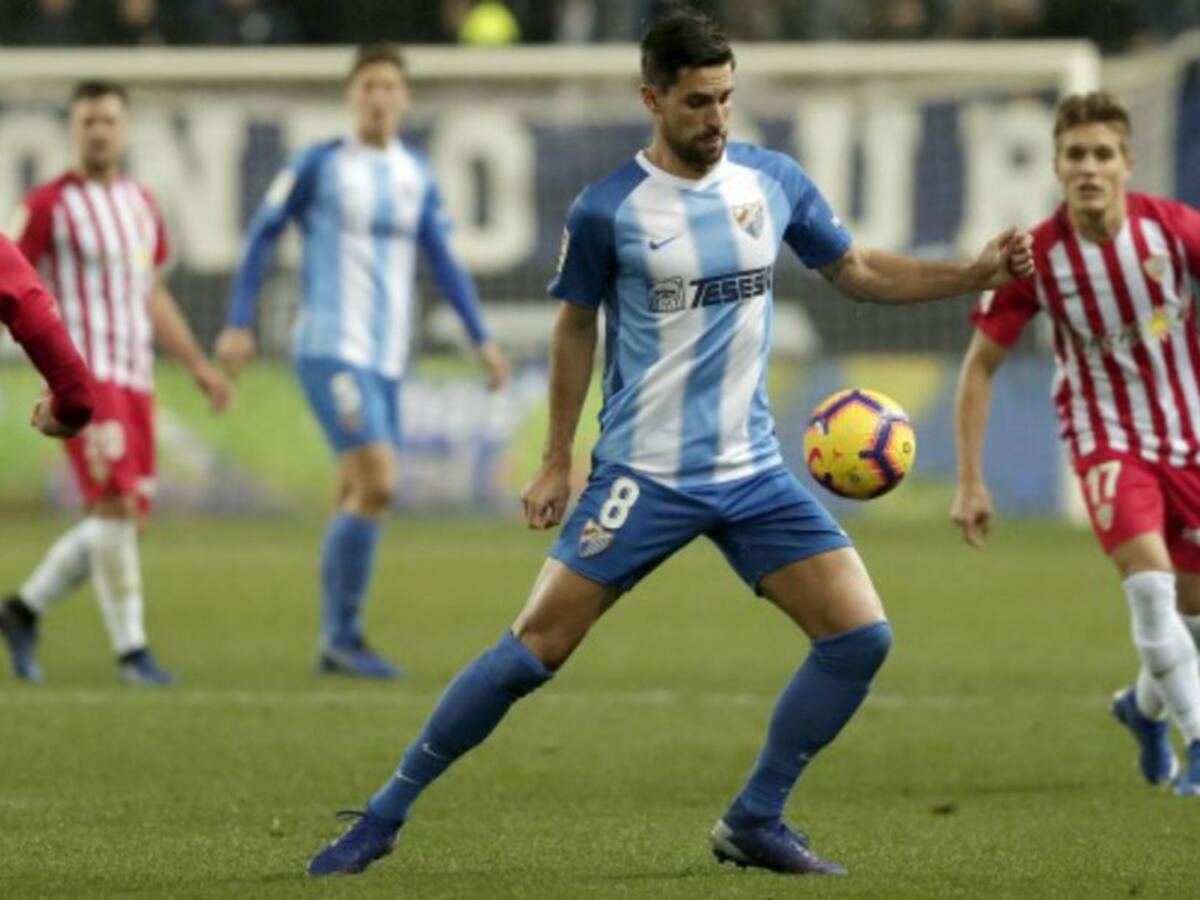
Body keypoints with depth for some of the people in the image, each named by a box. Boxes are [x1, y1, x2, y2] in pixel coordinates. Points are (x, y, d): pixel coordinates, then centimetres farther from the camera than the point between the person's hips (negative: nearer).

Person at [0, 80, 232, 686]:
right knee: (114, 506, -16)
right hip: (83, 376, -7)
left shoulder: (142, 205, 15)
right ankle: (130, 648, -10)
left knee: (125, 519, 6)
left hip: (135, 380, 7)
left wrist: (198, 365, 20)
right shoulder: (49, 204, -4)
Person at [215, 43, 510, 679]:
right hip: (330, 350, -6)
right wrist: (239, 324, -2)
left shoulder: (415, 175, 12)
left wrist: (481, 338, 6)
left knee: (360, 498, 7)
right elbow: (262, 236, 3)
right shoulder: (319, 165, -3)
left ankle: (334, 646, 14)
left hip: (385, 360, 6)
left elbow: (443, 262, 15)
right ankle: (343, 636, -9)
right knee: (377, 485, -18)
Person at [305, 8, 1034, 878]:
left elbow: (858, 269, 15)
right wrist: (557, 460, 6)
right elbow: (576, 326, 4)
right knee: (534, 649, -9)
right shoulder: (607, 210, -9)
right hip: (644, 475, -4)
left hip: (754, 471, 4)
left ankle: (756, 822, 8)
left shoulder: (774, 180, 2)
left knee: (862, 636, -7)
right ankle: (387, 813, 5)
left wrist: (977, 274, 3)